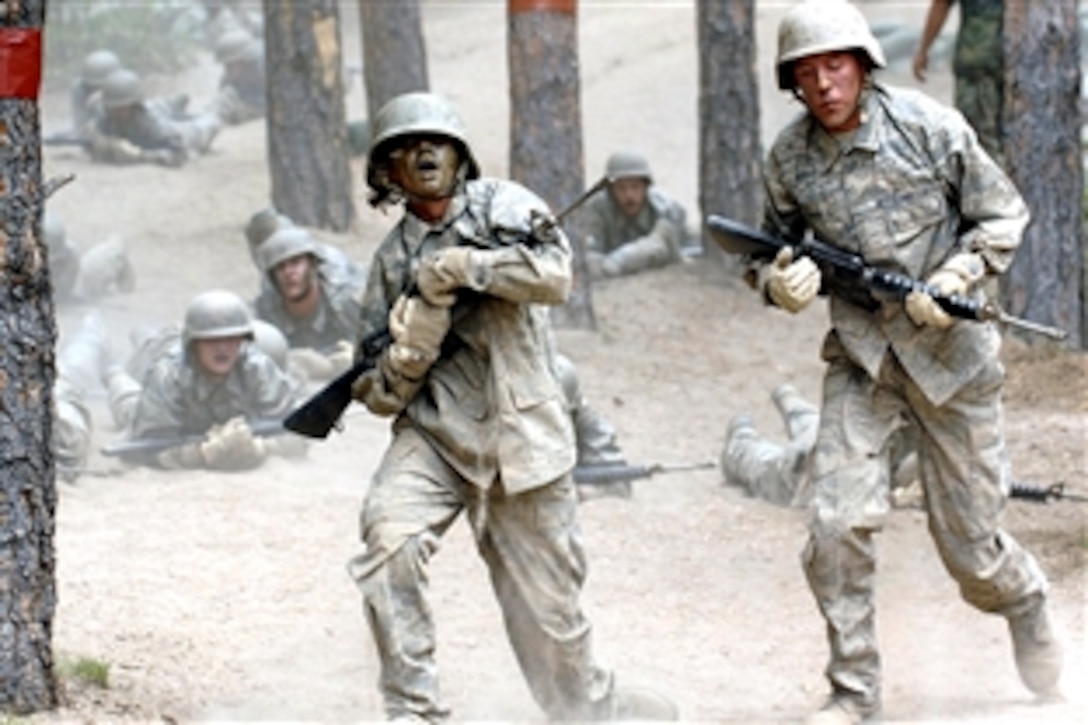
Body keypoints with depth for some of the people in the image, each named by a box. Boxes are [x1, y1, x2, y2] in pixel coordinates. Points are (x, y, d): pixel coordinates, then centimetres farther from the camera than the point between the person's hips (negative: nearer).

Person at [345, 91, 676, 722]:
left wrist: (458, 266, -17)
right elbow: (378, 392, 8)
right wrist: (407, 356, -14)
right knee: (388, 535, -25)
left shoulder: (500, 206, 1)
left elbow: (554, 274, -19)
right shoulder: (393, 260, 7)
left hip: (520, 434, -1)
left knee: (546, 601, 5)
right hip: (434, 437, 2)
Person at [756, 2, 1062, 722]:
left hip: (949, 351, -2)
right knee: (838, 525, -12)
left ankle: (1027, 607, 39)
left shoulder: (930, 129, -12)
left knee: (969, 541, 5)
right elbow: (774, 251, 9)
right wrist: (782, 280, -14)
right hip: (861, 357, 2)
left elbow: (1003, 216, -3)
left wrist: (952, 282, -17)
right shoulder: (789, 158, -4)